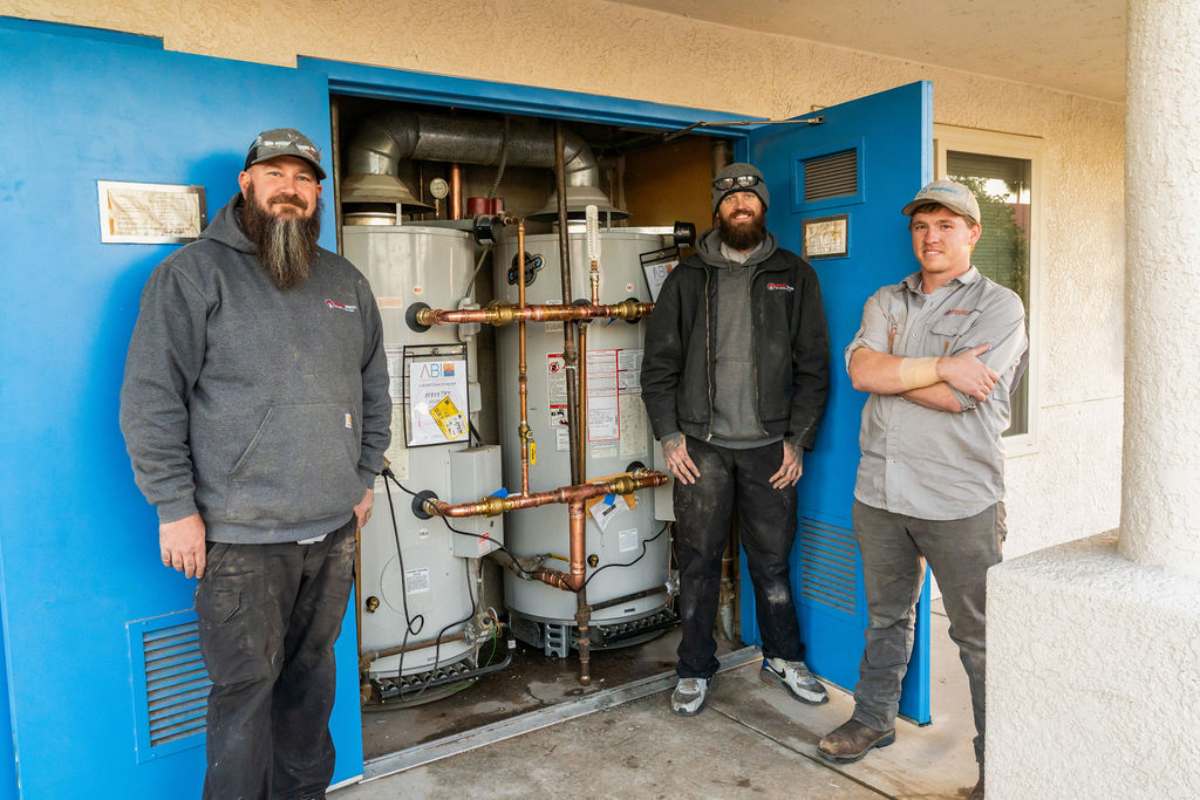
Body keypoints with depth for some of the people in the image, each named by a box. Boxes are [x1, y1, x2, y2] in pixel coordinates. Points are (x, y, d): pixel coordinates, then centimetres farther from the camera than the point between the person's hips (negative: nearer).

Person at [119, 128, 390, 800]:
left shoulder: (346, 282, 12)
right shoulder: (194, 273, -4)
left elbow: (374, 387, 19)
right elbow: (151, 398, -7)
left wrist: (366, 477, 16)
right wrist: (176, 507, -10)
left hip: (334, 527, 5)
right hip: (239, 537, -5)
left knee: (312, 674, 17)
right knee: (246, 687, 3)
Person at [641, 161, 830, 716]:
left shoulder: (794, 277, 7)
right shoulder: (687, 278, 7)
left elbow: (814, 366, 4)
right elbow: (659, 363, 4)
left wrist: (797, 439, -3)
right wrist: (669, 435, -4)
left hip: (769, 446, 0)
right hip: (701, 446, 0)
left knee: (772, 561, 10)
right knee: (698, 563, 7)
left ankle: (783, 658, 31)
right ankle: (695, 670, 22)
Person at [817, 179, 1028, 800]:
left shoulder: (999, 306, -2)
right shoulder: (885, 302, 11)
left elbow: (958, 397, -16)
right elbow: (861, 371, -7)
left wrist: (890, 369, -6)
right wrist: (940, 366, -15)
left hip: (959, 499, -4)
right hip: (879, 492, 4)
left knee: (979, 634, 6)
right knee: (886, 616, 19)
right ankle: (873, 719, 36)